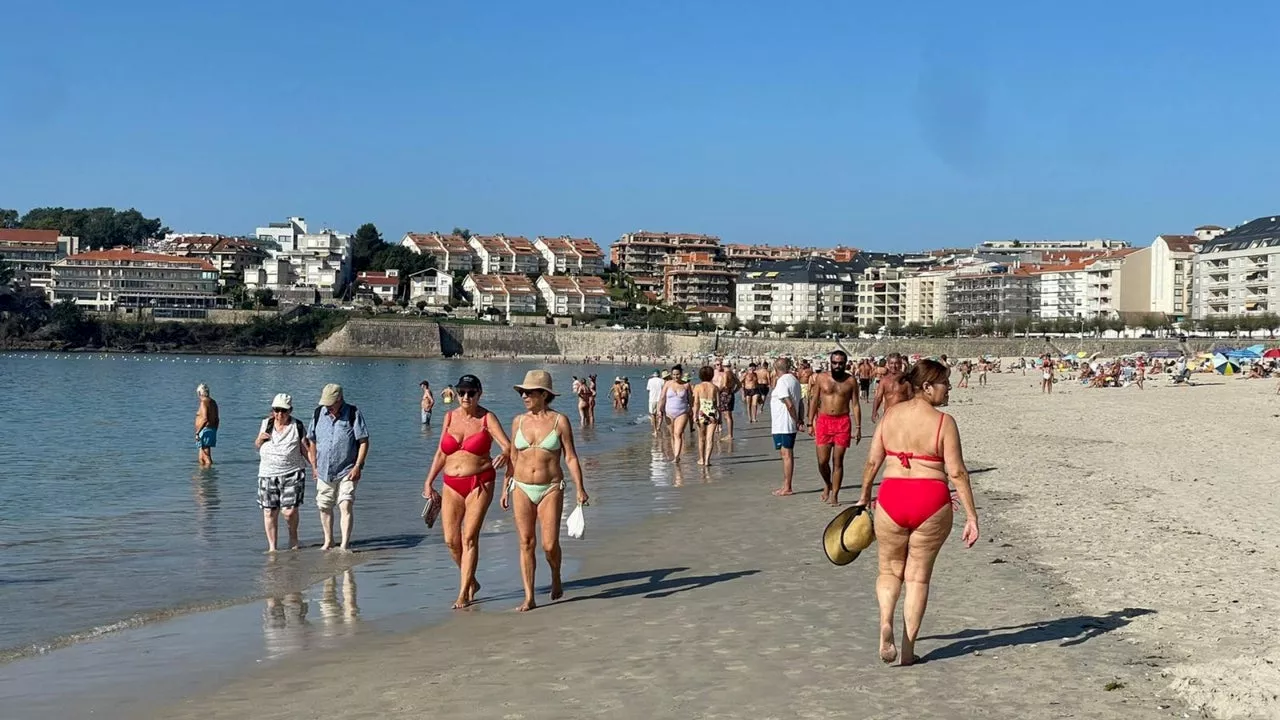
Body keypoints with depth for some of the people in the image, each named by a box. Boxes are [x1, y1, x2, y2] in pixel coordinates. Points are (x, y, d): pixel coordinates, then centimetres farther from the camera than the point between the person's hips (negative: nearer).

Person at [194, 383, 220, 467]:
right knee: (200, 458, 15)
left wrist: (197, 432, -20)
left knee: (207, 458, -10)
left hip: (204, 431, -9)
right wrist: (214, 431, 26)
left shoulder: (204, 402, -12)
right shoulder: (213, 402, 15)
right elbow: (216, 419, 18)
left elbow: (205, 419, -22)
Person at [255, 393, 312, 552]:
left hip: (292, 474, -3)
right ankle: (272, 547, 14)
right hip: (268, 474, 3)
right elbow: (257, 447, 20)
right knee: (269, 512, 2)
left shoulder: (297, 426, -3)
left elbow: (306, 450, -2)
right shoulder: (266, 423, 9)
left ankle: (293, 536, 19)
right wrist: (260, 439, -3)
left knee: (290, 511, -11)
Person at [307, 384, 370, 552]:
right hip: (324, 471, 5)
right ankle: (328, 541, 29)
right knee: (324, 507, 12)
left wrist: (357, 466, -14)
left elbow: (364, 441, -8)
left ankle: (345, 544, -13)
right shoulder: (319, 414, 3)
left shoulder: (353, 414, -8)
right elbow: (312, 441, 14)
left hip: (347, 471, -4)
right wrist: (314, 466, 12)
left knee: (346, 505, -14)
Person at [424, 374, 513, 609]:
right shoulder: (450, 417, 8)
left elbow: (507, 445, -14)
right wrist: (429, 482, 13)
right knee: (451, 540, 2)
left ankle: (463, 594, 1)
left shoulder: (487, 418, -4)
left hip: (480, 483, -4)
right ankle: (471, 582, 25)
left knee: (469, 538, -7)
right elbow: (441, 453, 15)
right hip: (452, 484, 4)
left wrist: (505, 456, -37)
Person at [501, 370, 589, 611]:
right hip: (522, 489, 3)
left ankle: (556, 577, 25)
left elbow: (570, 457, -1)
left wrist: (580, 489, -7)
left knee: (550, 544, -6)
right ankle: (529, 598, 6)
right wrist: (505, 488, 12)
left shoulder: (560, 421, -3)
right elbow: (512, 457, 14)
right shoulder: (518, 421, 6)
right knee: (526, 543, 0)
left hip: (551, 489, -3)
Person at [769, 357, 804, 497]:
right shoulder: (794, 380, 13)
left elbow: (789, 404, -21)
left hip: (782, 425, -9)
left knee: (786, 454, -6)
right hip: (790, 425, 9)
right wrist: (799, 419, 10)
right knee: (788, 454, 14)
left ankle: (787, 488, -3)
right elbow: (799, 402, 15)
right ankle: (786, 486, 20)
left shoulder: (782, 382, -16)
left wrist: (796, 421, -12)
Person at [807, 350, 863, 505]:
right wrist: (810, 423, 5)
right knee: (822, 461, -3)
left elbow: (855, 404, 5)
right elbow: (815, 401, 9)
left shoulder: (851, 380, 2)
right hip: (823, 421, 1)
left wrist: (858, 427, 1)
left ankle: (834, 495, 8)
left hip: (842, 422, 0)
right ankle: (827, 484, 26)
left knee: (838, 461, 1)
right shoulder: (821, 378, 4)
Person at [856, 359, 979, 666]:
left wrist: (864, 496, 21)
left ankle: (885, 621, -9)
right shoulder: (943, 421, -8)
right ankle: (908, 649, 14)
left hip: (891, 500, 2)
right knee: (918, 576, 12)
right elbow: (957, 472, -10)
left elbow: (872, 461, 7)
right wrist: (971, 516, -5)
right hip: (932, 502, -2)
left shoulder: (890, 414, 3)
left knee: (890, 570, 19)